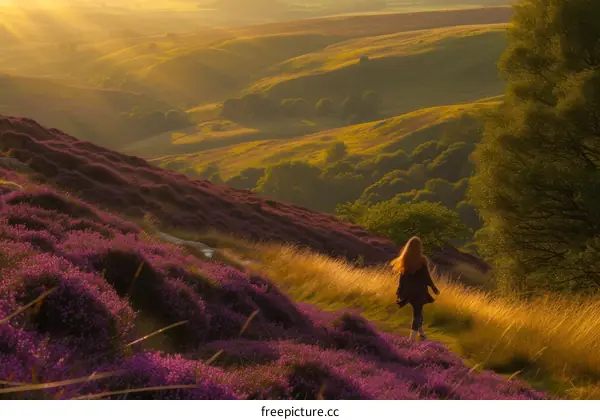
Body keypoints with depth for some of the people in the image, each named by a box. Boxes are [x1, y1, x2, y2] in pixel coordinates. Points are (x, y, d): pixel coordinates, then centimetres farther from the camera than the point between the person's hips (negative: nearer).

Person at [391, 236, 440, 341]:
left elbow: (402, 276, 1)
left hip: (408, 290, 4)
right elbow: (426, 277, -11)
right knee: (417, 313, 3)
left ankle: (422, 334, 35)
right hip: (419, 290, -4)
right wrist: (434, 288, 2)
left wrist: (400, 291, 10)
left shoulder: (404, 260, -5)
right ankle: (412, 339, -8)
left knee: (418, 310, 23)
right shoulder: (422, 260, -16)